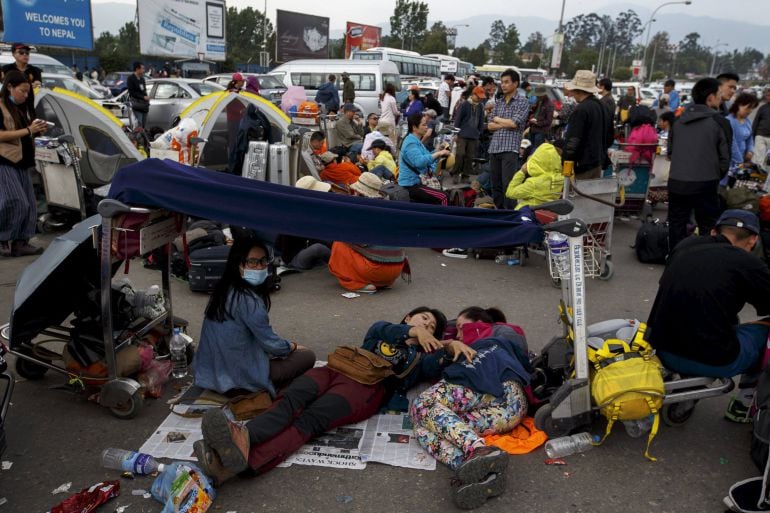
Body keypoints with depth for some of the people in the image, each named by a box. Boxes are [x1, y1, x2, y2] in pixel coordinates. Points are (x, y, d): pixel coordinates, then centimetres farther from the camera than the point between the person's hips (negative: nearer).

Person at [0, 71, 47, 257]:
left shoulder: (22, 108, 13)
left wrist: (38, 130, 0)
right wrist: (28, 130, -19)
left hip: (22, 163, 8)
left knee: (29, 204, 5)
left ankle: (20, 243, 11)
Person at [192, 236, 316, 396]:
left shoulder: (224, 290, 4)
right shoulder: (247, 299, -23)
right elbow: (270, 343, -15)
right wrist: (293, 346, 5)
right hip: (239, 380, -9)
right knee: (307, 356, 1)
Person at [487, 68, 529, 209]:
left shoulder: (522, 102, 1)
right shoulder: (498, 102, 17)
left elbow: (514, 123, -12)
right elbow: (490, 125, 10)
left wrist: (497, 119, 3)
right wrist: (506, 124, -5)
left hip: (510, 149, -6)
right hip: (494, 148, 6)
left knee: (508, 185, -11)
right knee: (495, 185, 8)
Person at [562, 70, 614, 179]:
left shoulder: (581, 110, -16)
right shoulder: (602, 107, 12)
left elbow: (573, 141, -20)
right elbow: (610, 135, 20)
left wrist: (564, 164, -15)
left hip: (581, 167, -9)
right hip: (598, 164, 9)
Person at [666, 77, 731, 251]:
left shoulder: (678, 121, 7)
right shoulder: (719, 122, -6)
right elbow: (725, 158, -3)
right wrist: (716, 177, 13)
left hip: (676, 183, 4)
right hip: (705, 185, -4)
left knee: (676, 226, 14)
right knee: (708, 230, 6)